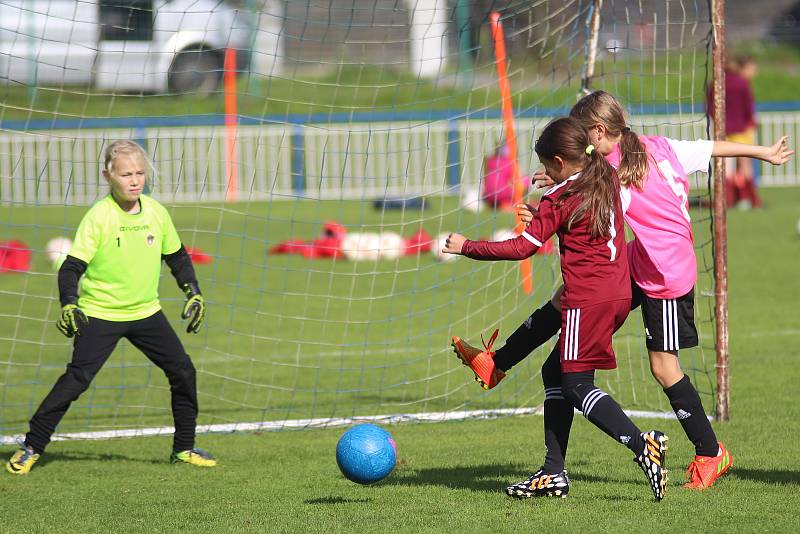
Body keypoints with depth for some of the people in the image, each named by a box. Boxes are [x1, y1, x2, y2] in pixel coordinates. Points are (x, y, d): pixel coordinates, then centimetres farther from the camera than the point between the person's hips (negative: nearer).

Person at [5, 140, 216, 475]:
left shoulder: (156, 212, 0)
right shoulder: (98, 217, -15)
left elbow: (176, 257, 16)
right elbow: (72, 267, -17)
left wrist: (193, 294, 9)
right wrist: (69, 305, -31)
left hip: (146, 311, 5)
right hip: (100, 313, -5)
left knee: (183, 371, 1)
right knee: (77, 378, -15)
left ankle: (184, 448, 16)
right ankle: (31, 448, -7)